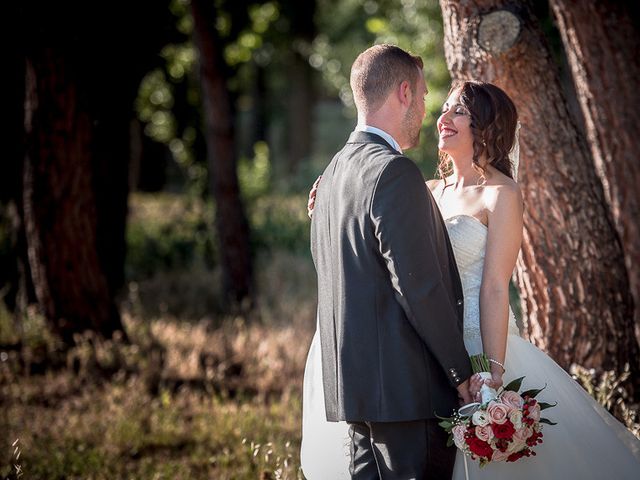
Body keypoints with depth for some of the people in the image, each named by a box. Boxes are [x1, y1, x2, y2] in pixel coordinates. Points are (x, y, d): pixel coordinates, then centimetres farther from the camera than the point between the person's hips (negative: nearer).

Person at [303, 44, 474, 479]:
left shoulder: (333, 173, 15)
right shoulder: (396, 173, -14)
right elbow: (419, 286, -18)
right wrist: (462, 374, -10)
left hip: (350, 384, 9)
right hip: (404, 388, -9)